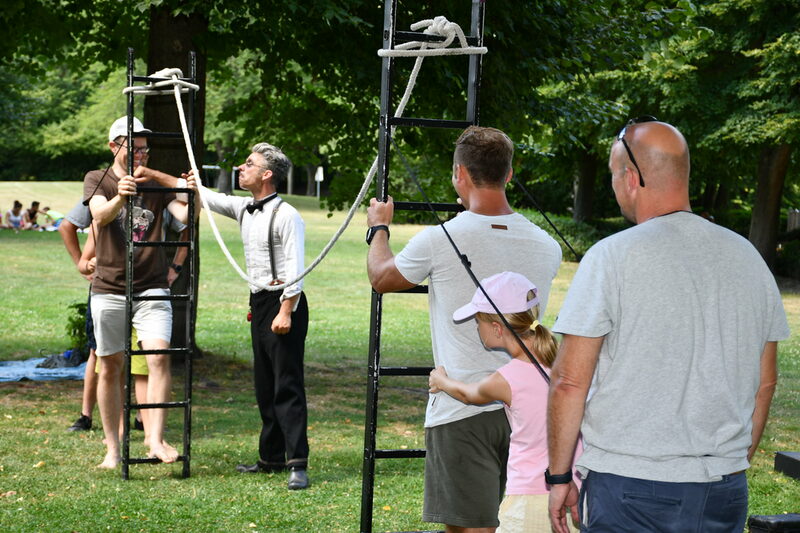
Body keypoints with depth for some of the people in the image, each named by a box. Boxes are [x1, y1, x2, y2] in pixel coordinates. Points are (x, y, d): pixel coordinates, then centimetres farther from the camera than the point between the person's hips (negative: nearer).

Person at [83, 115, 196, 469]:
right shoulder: (97, 180, 4)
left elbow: (184, 215, -9)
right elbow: (100, 216, -17)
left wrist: (192, 197, -31)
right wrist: (120, 197, -38)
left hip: (152, 288, 0)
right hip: (108, 289, 0)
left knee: (158, 356, -17)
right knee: (110, 366, 5)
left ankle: (155, 439, -20)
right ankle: (112, 449, 14)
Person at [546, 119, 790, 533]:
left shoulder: (611, 257, -10)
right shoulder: (748, 257, 6)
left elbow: (569, 382, -10)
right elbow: (765, 382, 14)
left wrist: (559, 476, 0)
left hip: (629, 491, -5)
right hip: (725, 493, 5)